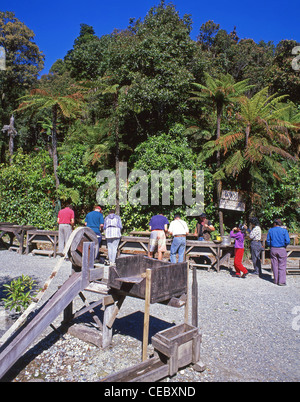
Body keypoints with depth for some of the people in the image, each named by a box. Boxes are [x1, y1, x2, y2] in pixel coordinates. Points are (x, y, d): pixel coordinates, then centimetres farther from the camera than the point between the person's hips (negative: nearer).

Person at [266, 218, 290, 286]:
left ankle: (276, 280, 16)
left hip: (273, 249, 3)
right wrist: (285, 245, 9)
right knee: (282, 266, 2)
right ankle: (282, 281, 1)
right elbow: (287, 241, -10)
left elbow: (268, 241, 3)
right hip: (282, 250, -2)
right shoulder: (284, 230, -4)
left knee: (275, 265, 9)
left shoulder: (270, 230, 3)